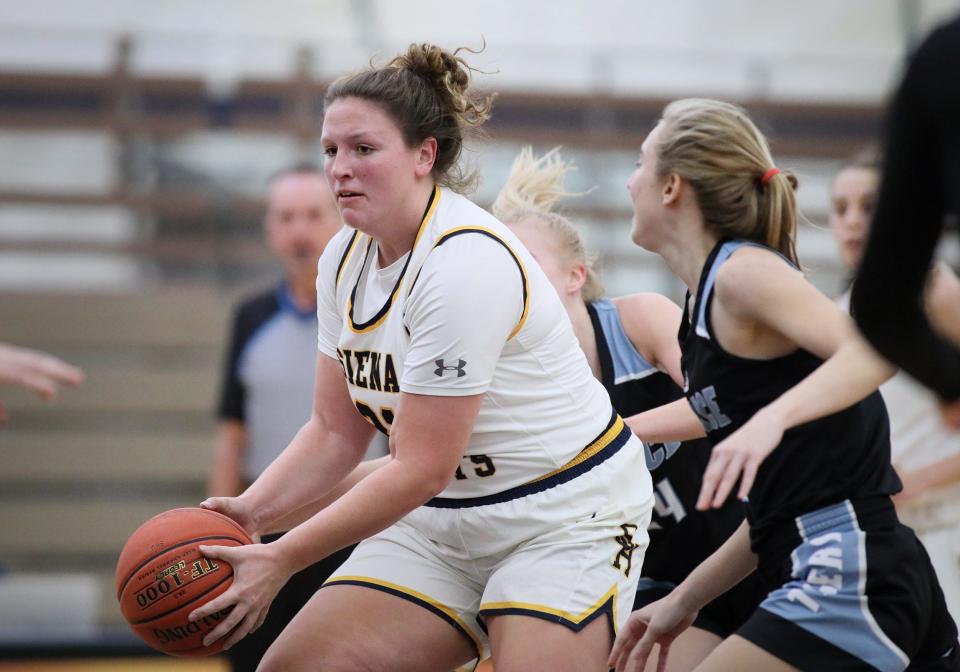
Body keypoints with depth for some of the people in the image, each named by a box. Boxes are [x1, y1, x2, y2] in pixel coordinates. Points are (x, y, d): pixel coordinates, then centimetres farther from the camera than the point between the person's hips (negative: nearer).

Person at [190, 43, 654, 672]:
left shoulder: (466, 264, -24)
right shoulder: (345, 259, 2)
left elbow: (422, 466, -24)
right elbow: (337, 430, 8)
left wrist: (282, 560, -21)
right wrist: (252, 511, -9)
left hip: (563, 518, -7)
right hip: (443, 520, 8)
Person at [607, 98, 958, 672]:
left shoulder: (742, 271, -7)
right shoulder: (709, 306, 20)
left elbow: (882, 344, -24)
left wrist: (771, 419, -36)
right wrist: (687, 599, 22)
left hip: (849, 579, -10)